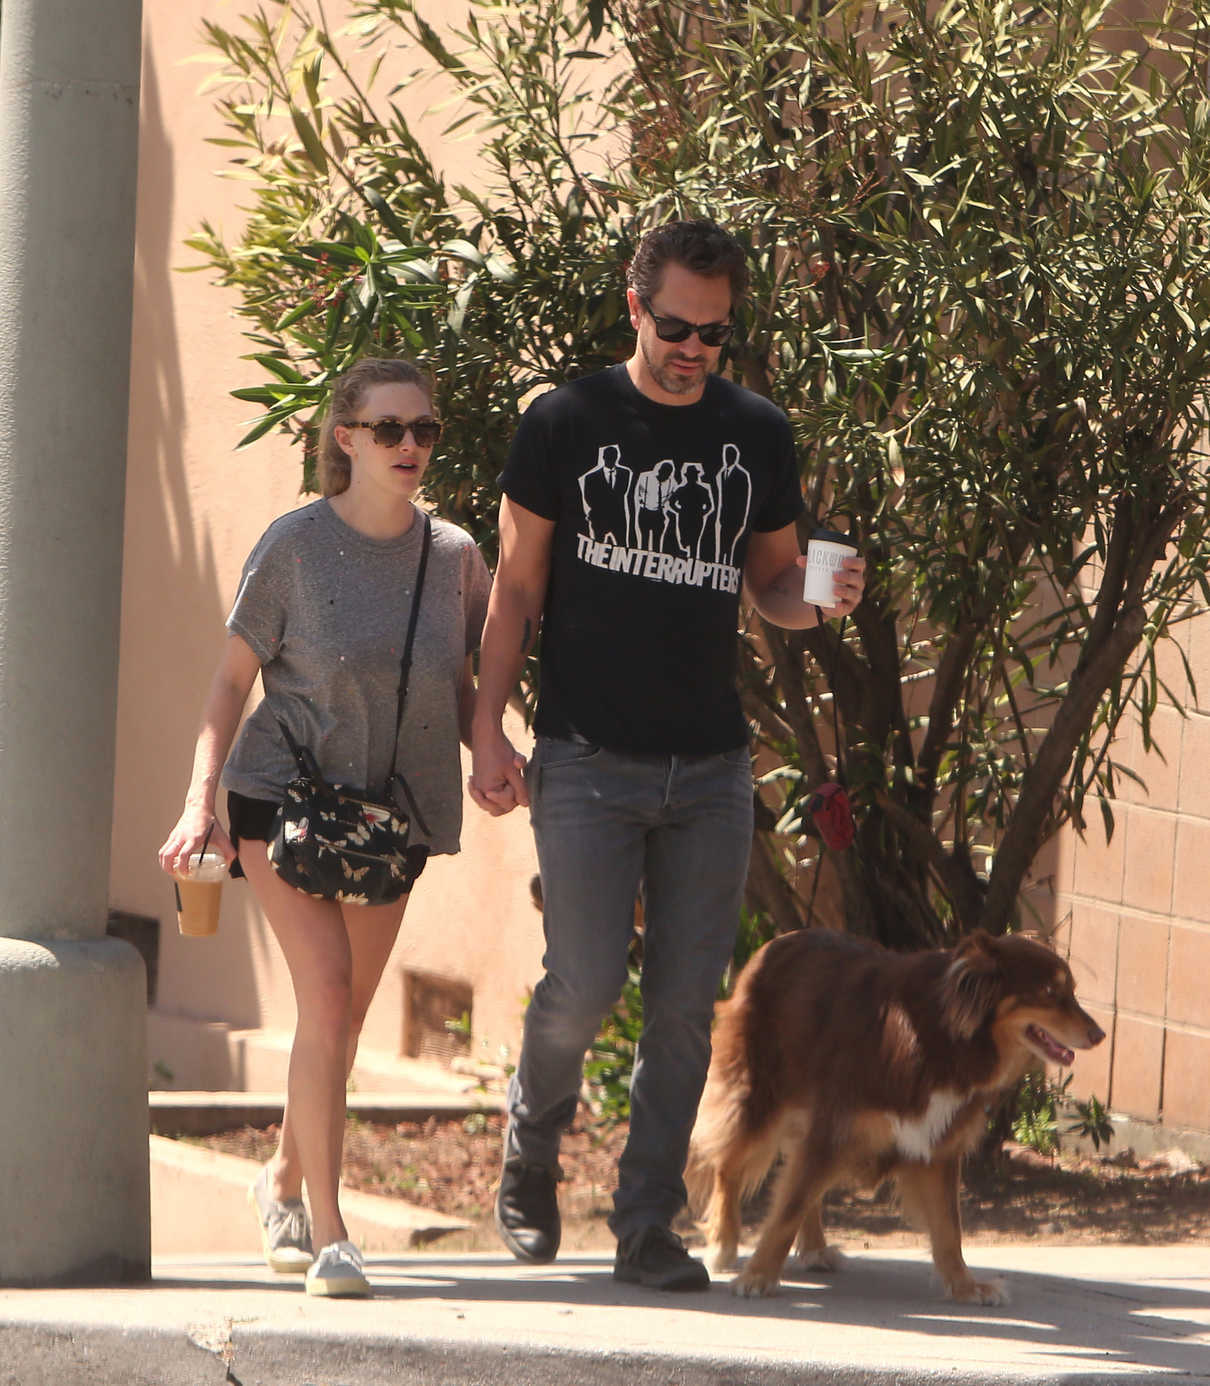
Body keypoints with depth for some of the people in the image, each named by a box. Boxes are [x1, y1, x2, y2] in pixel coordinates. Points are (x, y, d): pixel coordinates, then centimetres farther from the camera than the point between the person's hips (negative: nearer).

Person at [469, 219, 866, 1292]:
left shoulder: (759, 435, 8)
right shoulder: (566, 423, 0)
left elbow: (773, 582, 15)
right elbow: (517, 589, 3)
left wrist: (822, 596, -9)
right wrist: (489, 732, -3)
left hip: (711, 768, 3)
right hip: (588, 760, -3)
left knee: (686, 1003, 0)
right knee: (585, 983, -9)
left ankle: (648, 1225, 9)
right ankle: (530, 1160, 19)